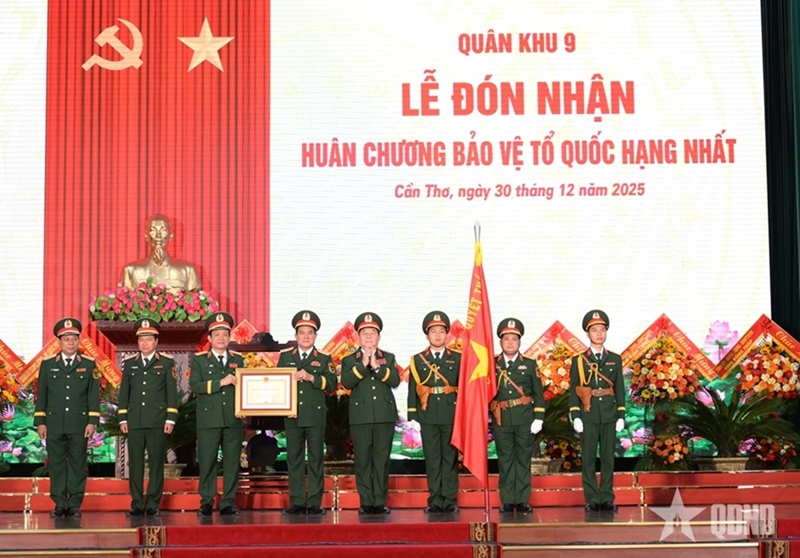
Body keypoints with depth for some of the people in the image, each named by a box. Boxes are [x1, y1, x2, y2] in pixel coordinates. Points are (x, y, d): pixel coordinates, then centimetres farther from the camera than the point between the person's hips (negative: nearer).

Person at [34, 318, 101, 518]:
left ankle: (75, 504, 7)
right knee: (56, 464, 3)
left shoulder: (89, 365, 5)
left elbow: (94, 395, 3)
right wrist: (40, 422, 1)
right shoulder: (47, 364, 8)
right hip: (54, 423, 1)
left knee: (77, 464, 1)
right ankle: (60, 504, 9)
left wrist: (92, 421, -4)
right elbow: (41, 395, 8)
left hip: (79, 424, -1)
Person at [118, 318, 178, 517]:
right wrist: (122, 418, 6)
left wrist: (171, 418, -4)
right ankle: (137, 504, 7)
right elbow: (124, 392, 12)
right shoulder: (129, 363, 11)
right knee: (135, 463, 2)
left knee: (156, 463, 0)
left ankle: (153, 504, 6)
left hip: (158, 421, -2)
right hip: (134, 421, 2)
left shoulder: (167, 362, 5)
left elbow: (172, 392, 2)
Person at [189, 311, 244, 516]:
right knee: (207, 461, -1)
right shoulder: (199, 360, 6)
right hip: (208, 419, -2)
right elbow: (195, 386, -7)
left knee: (232, 461, 1)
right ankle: (206, 502, 8)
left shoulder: (238, 360, 14)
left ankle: (228, 503, 7)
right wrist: (220, 382, -15)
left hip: (233, 420, 2)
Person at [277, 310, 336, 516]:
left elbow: (332, 383, -6)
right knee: (294, 459, 2)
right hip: (292, 415, 1)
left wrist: (311, 377, -17)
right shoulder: (285, 357, 12)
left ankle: (314, 503, 4)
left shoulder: (324, 359, 7)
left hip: (316, 415, -1)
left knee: (316, 459, 0)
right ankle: (297, 502, 7)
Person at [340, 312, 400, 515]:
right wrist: (362, 364, -13)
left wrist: (377, 366, -13)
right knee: (363, 461, 0)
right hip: (360, 417, -1)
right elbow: (346, 383, -8)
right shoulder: (349, 361, 9)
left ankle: (380, 502, 5)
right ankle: (366, 502, 5)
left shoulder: (388, 358, 13)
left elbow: (395, 381, -4)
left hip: (385, 416, 1)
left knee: (382, 460, 1)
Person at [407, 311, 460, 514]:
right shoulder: (417, 360, 8)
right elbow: (412, 390, 6)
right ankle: (435, 501, 7)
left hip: (451, 416, 0)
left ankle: (449, 500, 7)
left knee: (450, 458, 2)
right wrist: (413, 417, 0)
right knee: (432, 459, 2)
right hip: (428, 416, 1)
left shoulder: (457, 359, 7)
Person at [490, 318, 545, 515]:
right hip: (501, 420, 0)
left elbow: (538, 394, 5)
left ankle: (523, 501, 7)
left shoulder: (530, 365, 7)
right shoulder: (492, 365, 6)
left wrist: (539, 417, -2)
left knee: (523, 460, 3)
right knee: (505, 461, 3)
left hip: (525, 420, 0)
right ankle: (507, 501, 7)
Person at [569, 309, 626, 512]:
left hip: (609, 416, 2)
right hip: (588, 416, -1)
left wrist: (621, 416, 2)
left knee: (608, 458, 3)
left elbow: (620, 389, 8)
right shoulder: (578, 360, 3)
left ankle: (607, 499, 8)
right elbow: (573, 391, 1)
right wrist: (575, 416, -7)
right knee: (588, 459, 0)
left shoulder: (615, 359, 9)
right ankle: (592, 499, 5)